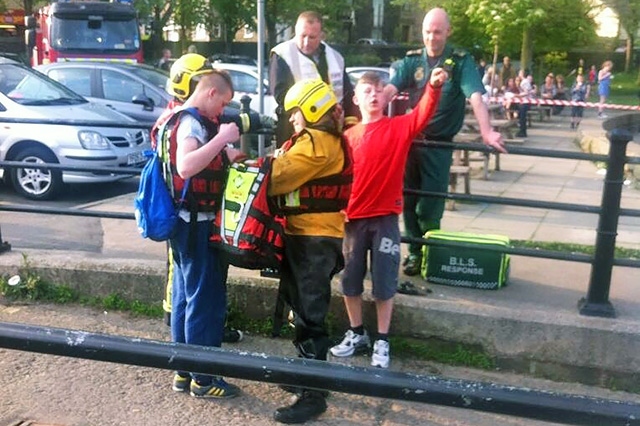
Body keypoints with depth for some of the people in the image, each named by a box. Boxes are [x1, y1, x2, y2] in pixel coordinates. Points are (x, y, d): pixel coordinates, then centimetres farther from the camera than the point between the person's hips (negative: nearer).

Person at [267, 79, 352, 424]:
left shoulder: (317, 143, -16)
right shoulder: (318, 139, 17)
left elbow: (276, 178, -20)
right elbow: (288, 175, 12)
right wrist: (275, 160, -4)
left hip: (315, 238, -11)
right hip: (305, 234, 11)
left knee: (310, 314, -7)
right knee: (301, 306, 20)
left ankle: (312, 395, 1)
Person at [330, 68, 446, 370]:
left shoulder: (399, 127, -3)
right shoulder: (348, 136, 4)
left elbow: (423, 114, -21)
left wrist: (434, 87, -36)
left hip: (386, 217, -3)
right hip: (354, 218, 3)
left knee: (384, 283, 5)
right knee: (350, 280, 12)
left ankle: (381, 341, 20)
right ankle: (356, 334, 31)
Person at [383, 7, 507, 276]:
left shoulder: (461, 61, -6)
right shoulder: (412, 60, 2)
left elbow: (475, 97, -20)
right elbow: (390, 89, -11)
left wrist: (486, 131, -35)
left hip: (439, 144, -3)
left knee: (430, 204, 0)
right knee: (408, 200, 8)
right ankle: (415, 251, 23)